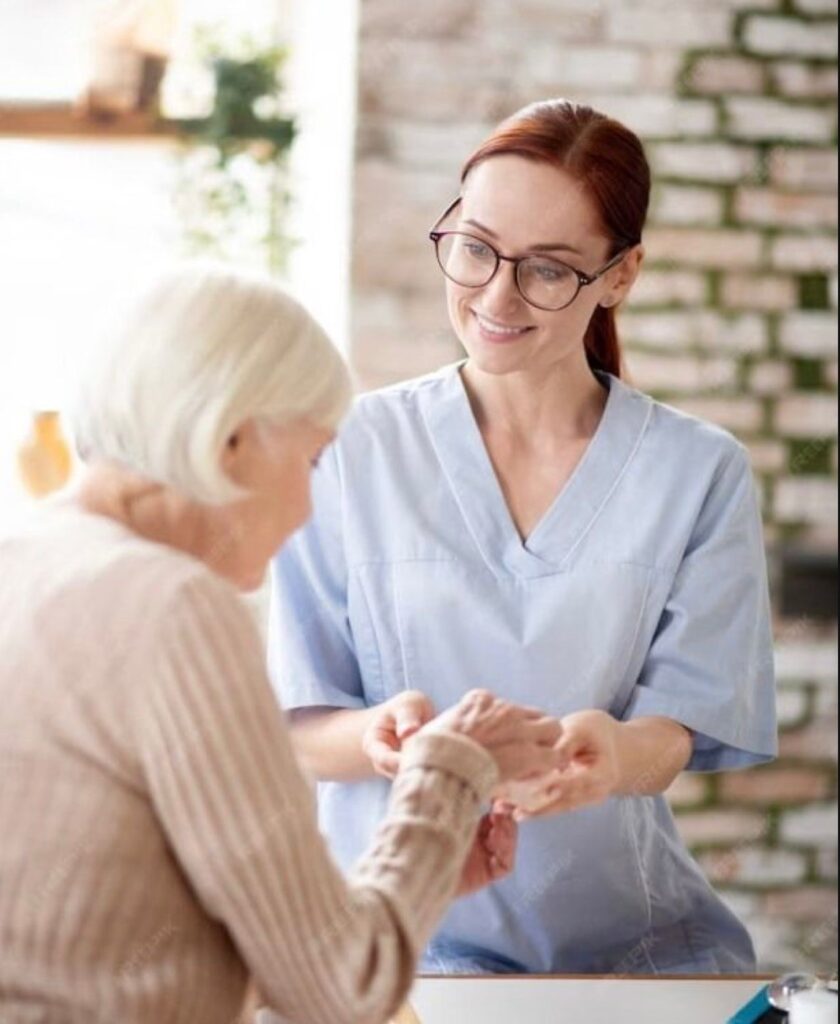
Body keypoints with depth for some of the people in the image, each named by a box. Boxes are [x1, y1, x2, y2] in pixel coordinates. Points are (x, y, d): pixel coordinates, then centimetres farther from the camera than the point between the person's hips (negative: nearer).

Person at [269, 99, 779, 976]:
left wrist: (614, 753, -26)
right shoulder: (350, 452, 1)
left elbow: (680, 732, -2)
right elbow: (298, 730, 0)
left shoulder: (701, 475, 3)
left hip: (628, 930, 2)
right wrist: (384, 735, -23)